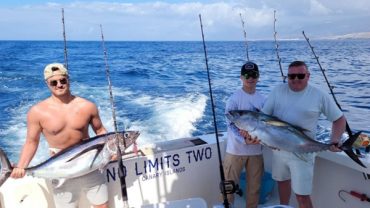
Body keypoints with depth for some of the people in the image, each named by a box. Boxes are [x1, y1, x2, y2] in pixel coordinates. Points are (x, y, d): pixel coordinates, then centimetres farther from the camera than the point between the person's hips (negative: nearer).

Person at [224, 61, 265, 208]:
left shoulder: (262, 100, 5)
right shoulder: (234, 98, -9)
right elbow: (231, 125, -14)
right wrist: (244, 140, -29)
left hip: (256, 151, 4)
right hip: (236, 150, -4)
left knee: (254, 187, 15)